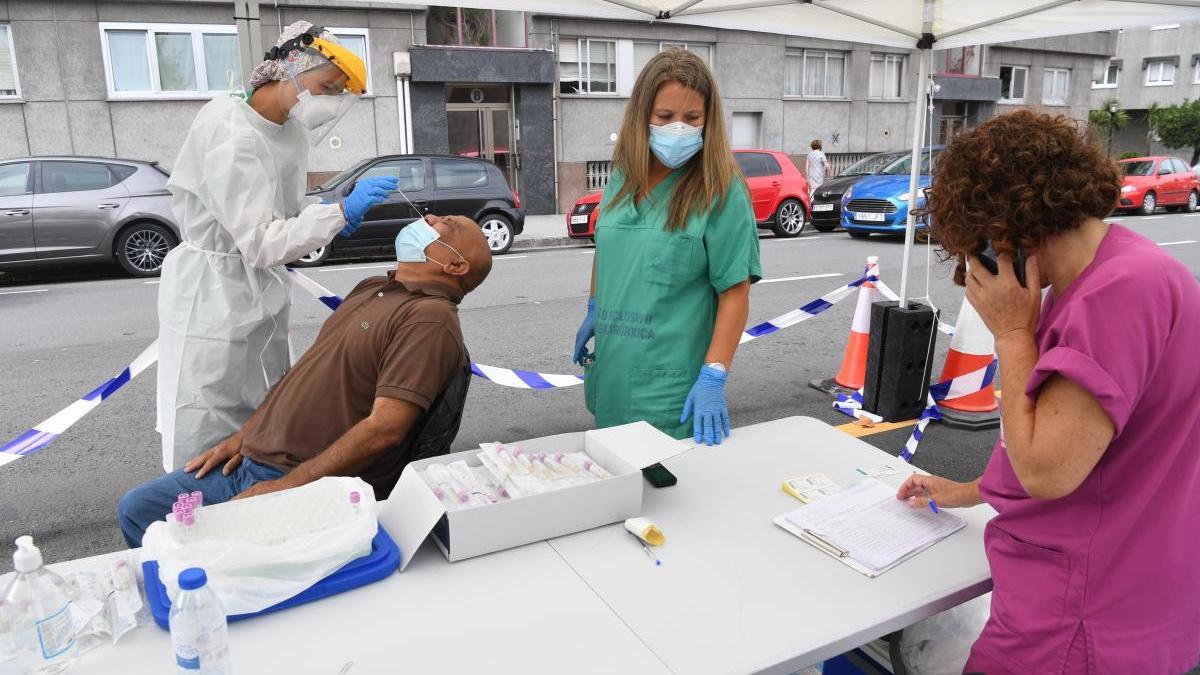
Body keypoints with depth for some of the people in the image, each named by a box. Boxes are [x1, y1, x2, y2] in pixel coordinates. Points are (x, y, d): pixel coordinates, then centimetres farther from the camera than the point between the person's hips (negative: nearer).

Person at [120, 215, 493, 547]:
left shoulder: (430, 317, -16)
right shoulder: (371, 288, 14)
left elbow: (384, 428, -23)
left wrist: (284, 487, -19)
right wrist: (241, 438, 12)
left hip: (311, 487, -9)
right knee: (136, 509, 11)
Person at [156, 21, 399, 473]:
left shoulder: (288, 130, 5)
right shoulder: (232, 134, -22)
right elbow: (260, 243, -24)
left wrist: (329, 213, -2)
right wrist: (341, 212, -26)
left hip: (259, 292, 9)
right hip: (214, 297, -9)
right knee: (209, 444, 2)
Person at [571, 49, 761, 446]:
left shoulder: (721, 192, -12)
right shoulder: (622, 179, 4)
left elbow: (735, 293, -13)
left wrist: (714, 378, -18)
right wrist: (593, 314, 19)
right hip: (611, 374, 6)